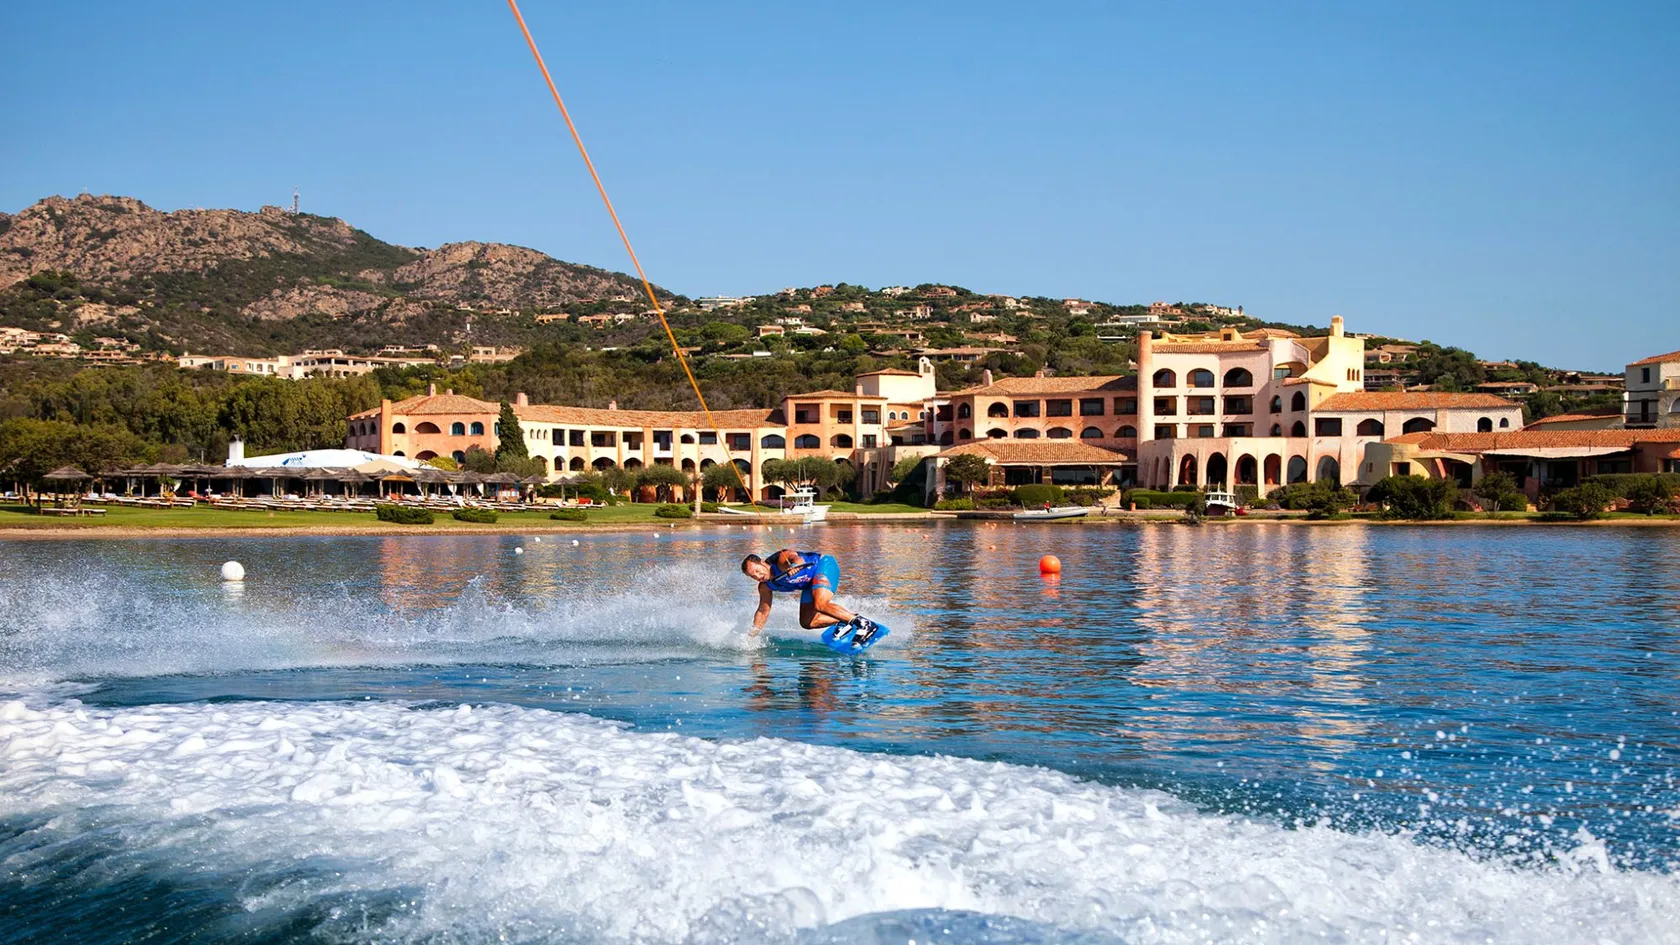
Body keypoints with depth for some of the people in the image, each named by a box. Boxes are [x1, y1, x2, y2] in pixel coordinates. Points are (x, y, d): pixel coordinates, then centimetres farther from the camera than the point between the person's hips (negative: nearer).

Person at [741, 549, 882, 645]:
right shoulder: (765, 587, -3)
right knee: (807, 622, -1)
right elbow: (763, 611, 8)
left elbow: (797, 558, -47)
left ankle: (864, 623, -30)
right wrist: (751, 635, 5)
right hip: (810, 583, 9)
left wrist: (794, 565, -70)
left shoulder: (781, 561, -26)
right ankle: (847, 622, 2)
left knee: (820, 604, -32)